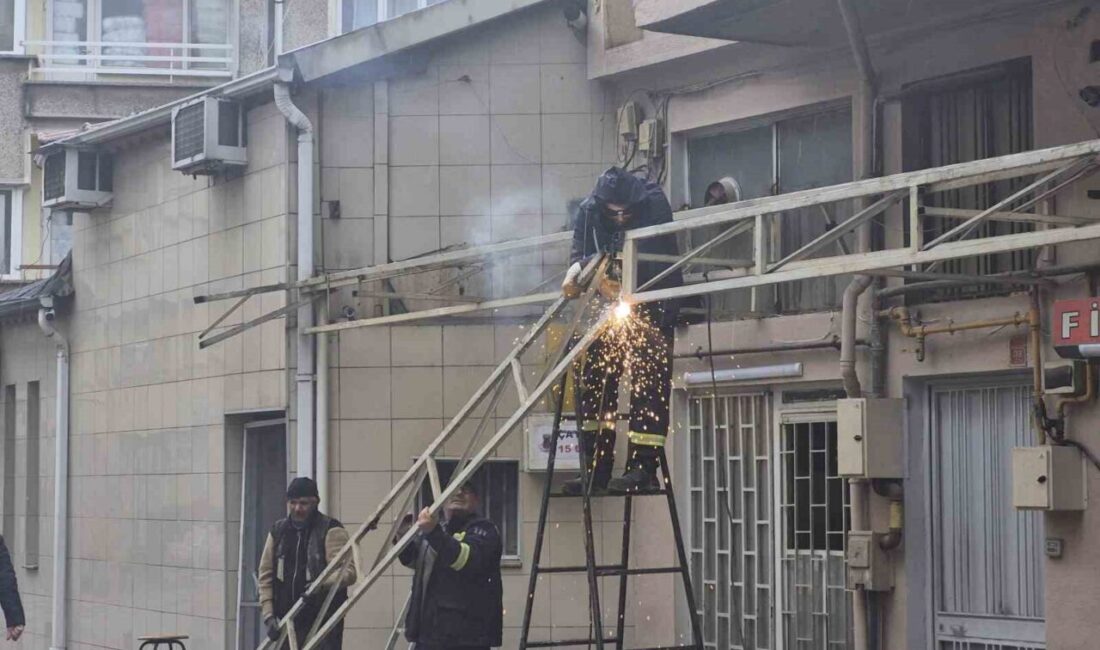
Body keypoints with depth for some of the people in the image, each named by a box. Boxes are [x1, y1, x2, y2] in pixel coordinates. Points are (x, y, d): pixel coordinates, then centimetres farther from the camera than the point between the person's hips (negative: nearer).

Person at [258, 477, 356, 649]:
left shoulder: (330, 530, -5)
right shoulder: (278, 531, 11)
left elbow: (348, 571, -15)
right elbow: (266, 575, 11)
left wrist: (323, 583, -33)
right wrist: (268, 614, 2)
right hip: (289, 620, 5)